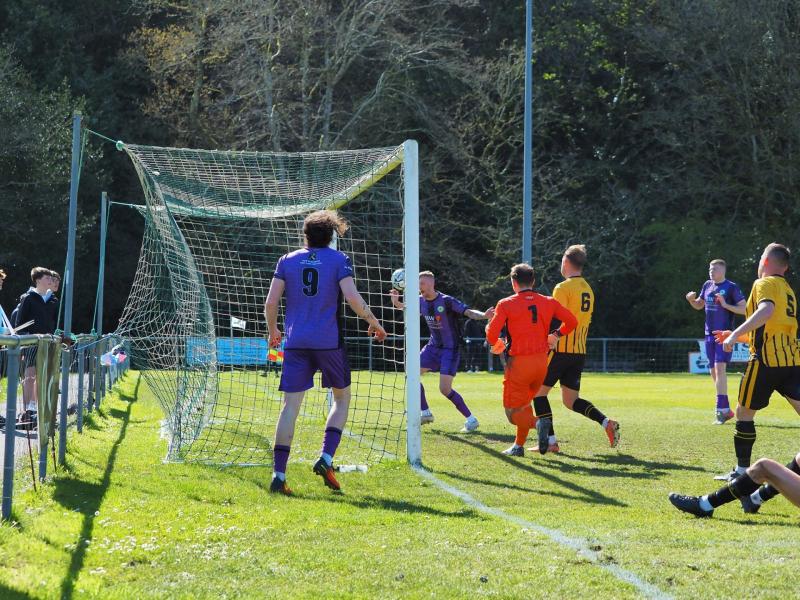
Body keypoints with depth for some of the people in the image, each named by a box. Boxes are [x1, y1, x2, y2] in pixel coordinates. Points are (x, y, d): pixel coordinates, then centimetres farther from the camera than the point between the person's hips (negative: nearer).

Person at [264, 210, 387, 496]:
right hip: (329, 341, -2)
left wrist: (273, 330, 20)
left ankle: (278, 474, -8)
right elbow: (352, 297, -11)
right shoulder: (339, 260, 2)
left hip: (295, 342, 2)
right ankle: (326, 458, -1)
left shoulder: (288, 260, 9)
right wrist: (373, 322, 4)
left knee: (291, 405, 1)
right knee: (342, 398, 17)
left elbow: (270, 303, 3)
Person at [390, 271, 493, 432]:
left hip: (450, 348, -8)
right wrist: (397, 302, -1)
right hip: (433, 346, 8)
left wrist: (483, 315, -51)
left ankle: (471, 419, -3)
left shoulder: (446, 301, -21)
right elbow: (406, 308, 21)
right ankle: (425, 413, 20)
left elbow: (468, 312, -30)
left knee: (445, 389, -16)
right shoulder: (421, 301, 0)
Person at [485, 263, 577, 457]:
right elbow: (572, 321, 3)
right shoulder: (548, 302, 5)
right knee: (524, 404, 24)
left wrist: (497, 344, 10)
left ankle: (538, 423, -26)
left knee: (513, 411, 2)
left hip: (519, 363, -5)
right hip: (541, 360, 5)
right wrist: (557, 335, 20)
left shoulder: (506, 304, -6)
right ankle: (519, 446, 25)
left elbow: (492, 334, -13)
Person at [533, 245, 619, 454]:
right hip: (580, 353, 8)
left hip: (561, 350, -8)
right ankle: (607, 423, -8)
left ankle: (550, 440, -3)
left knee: (538, 392, 4)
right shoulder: (588, 290, 14)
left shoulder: (563, 288, -11)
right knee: (571, 400, 12)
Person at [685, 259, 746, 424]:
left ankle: (721, 410, -20)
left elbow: (744, 309, -9)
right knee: (713, 372, 8)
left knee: (720, 368, -18)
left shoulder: (731, 287, -7)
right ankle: (726, 410, 18)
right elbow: (699, 305, 23)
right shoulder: (707, 285, 11)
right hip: (710, 334, 7)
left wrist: (726, 305, -20)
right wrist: (691, 300, 2)